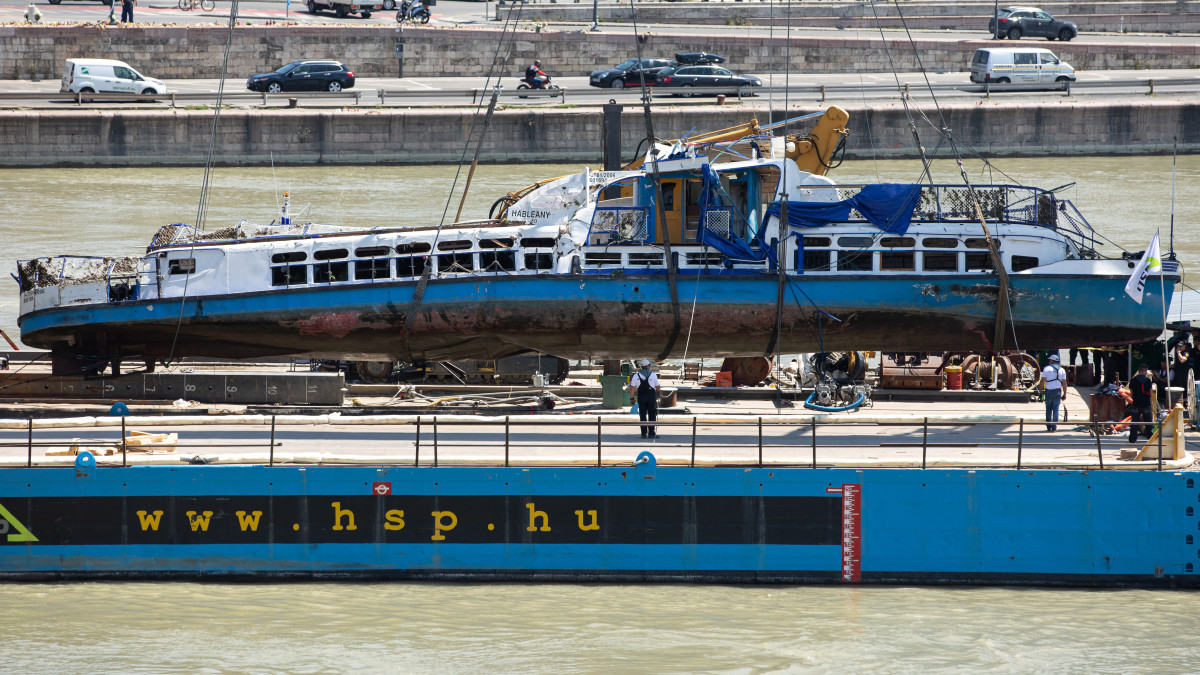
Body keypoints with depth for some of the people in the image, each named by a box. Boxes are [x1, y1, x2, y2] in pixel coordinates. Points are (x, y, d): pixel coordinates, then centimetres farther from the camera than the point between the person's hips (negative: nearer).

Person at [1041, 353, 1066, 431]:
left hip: (1048, 391, -1)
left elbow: (1042, 380, -7)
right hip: (1058, 391, 1)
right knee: (1055, 409, 3)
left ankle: (1048, 426, 14)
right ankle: (1054, 427, -2)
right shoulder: (1062, 370, 5)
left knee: (1048, 409, 12)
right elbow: (1064, 383, 4)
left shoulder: (1047, 368, -1)